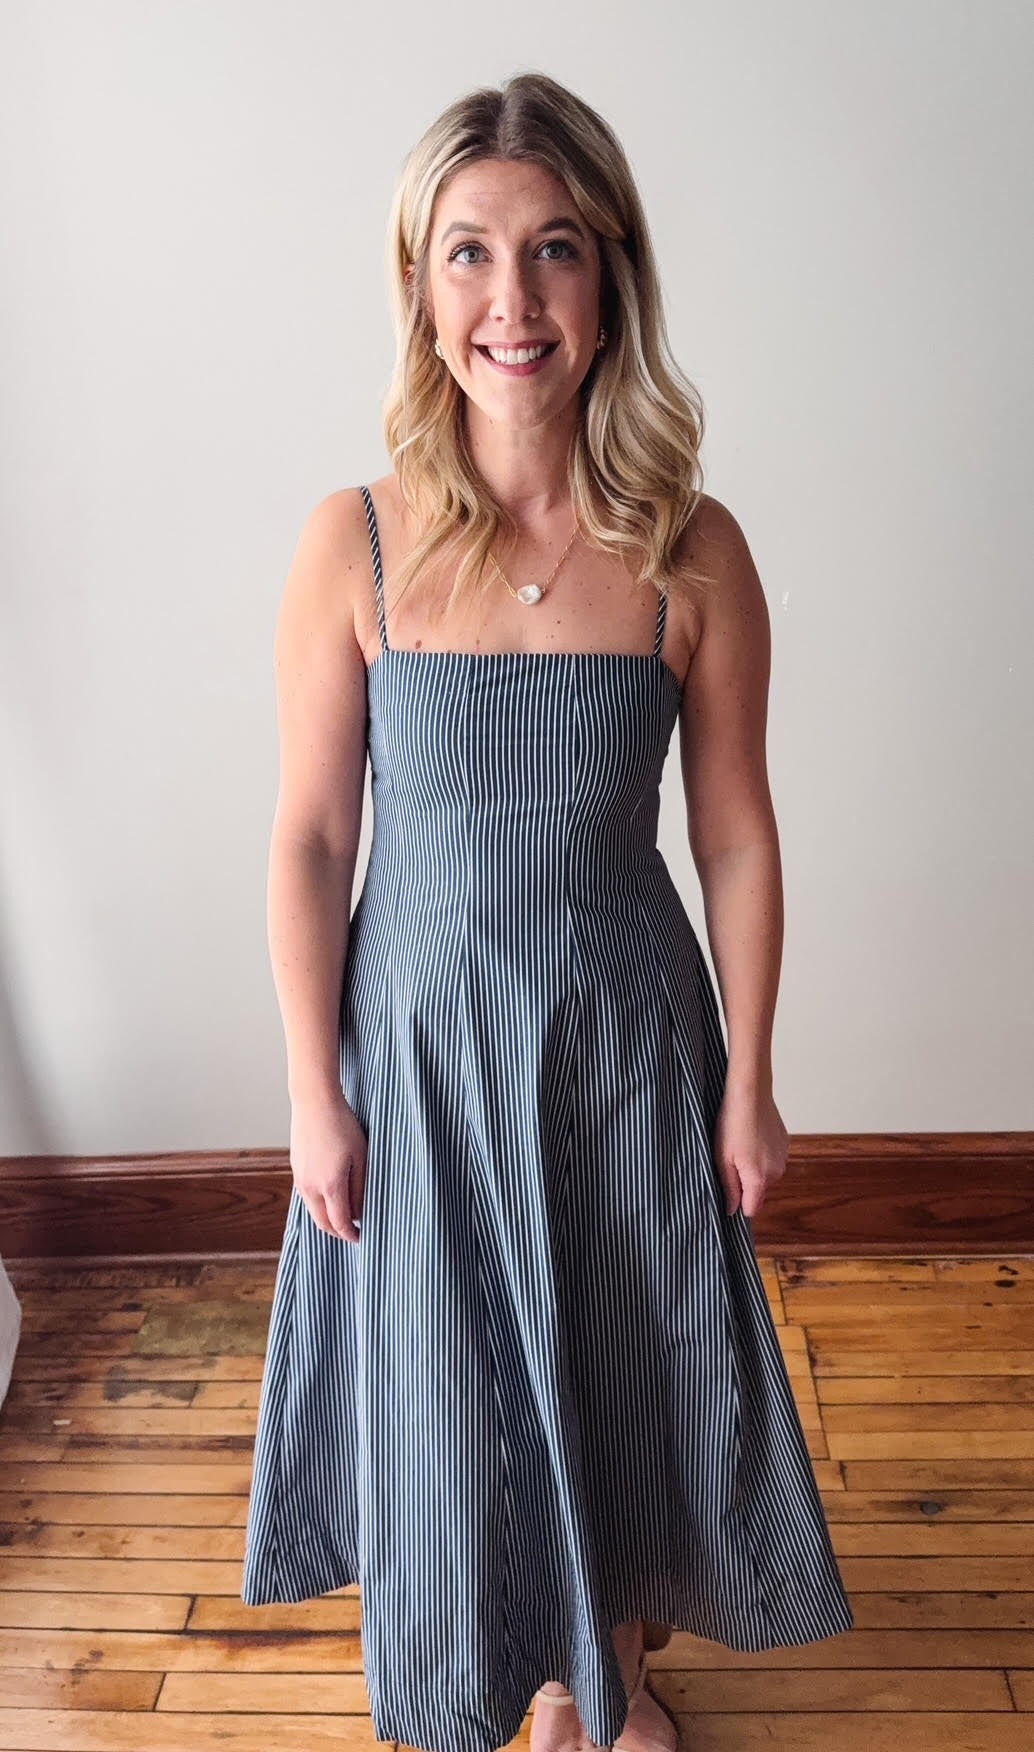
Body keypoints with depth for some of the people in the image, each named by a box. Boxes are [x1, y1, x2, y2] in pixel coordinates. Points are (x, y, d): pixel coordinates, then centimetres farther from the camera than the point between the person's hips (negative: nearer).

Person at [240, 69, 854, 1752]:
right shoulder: (353, 543, -12)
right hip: (420, 1037, 0)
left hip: (624, 1038, 1)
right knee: (443, 1373, 19)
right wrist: (315, 1094, -4)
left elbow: (736, 836, -4)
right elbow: (310, 839, -7)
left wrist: (749, 1088, 0)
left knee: (628, 1360, 20)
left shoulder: (693, 552, -11)